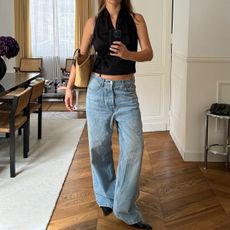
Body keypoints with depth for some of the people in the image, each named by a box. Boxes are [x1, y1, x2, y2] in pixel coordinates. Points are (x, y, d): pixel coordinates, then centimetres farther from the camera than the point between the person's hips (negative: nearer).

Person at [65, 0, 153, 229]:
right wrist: (69, 87, 10)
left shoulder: (136, 19, 2)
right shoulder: (93, 22, 4)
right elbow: (81, 57, 11)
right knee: (99, 147, 7)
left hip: (126, 91, 0)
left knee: (134, 147, -9)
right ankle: (106, 198, 27)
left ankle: (125, 210, 2)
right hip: (98, 90, 1)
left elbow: (148, 53, -6)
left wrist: (128, 54, -26)